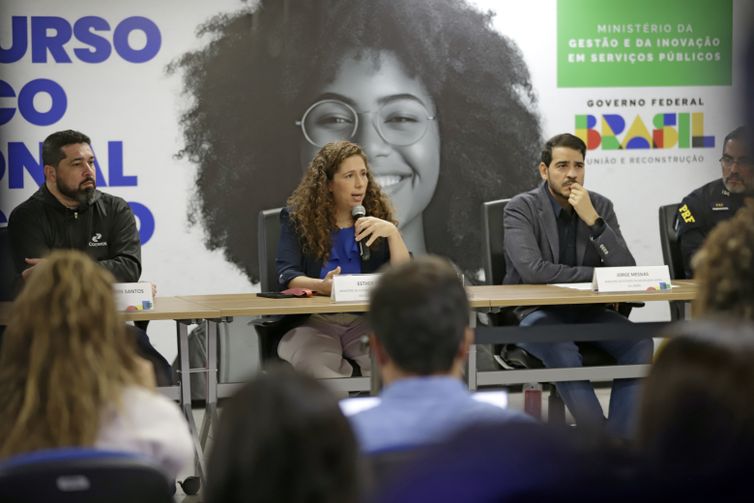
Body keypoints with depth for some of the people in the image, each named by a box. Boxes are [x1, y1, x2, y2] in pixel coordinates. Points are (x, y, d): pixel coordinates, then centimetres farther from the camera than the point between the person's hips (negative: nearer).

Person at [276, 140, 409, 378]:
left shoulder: (377, 217, 9)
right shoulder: (297, 218, 4)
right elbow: (287, 276, -9)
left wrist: (392, 232, -14)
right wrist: (322, 286, -29)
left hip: (367, 321, 2)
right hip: (313, 321, -2)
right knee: (310, 364, -37)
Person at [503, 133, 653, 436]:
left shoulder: (600, 207, 6)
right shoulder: (521, 209, -5)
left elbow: (626, 271, -6)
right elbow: (532, 270, -21)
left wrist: (593, 220, -16)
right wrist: (596, 274, -13)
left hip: (588, 312, 4)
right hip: (536, 311, -4)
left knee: (639, 343, -24)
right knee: (563, 352, -36)